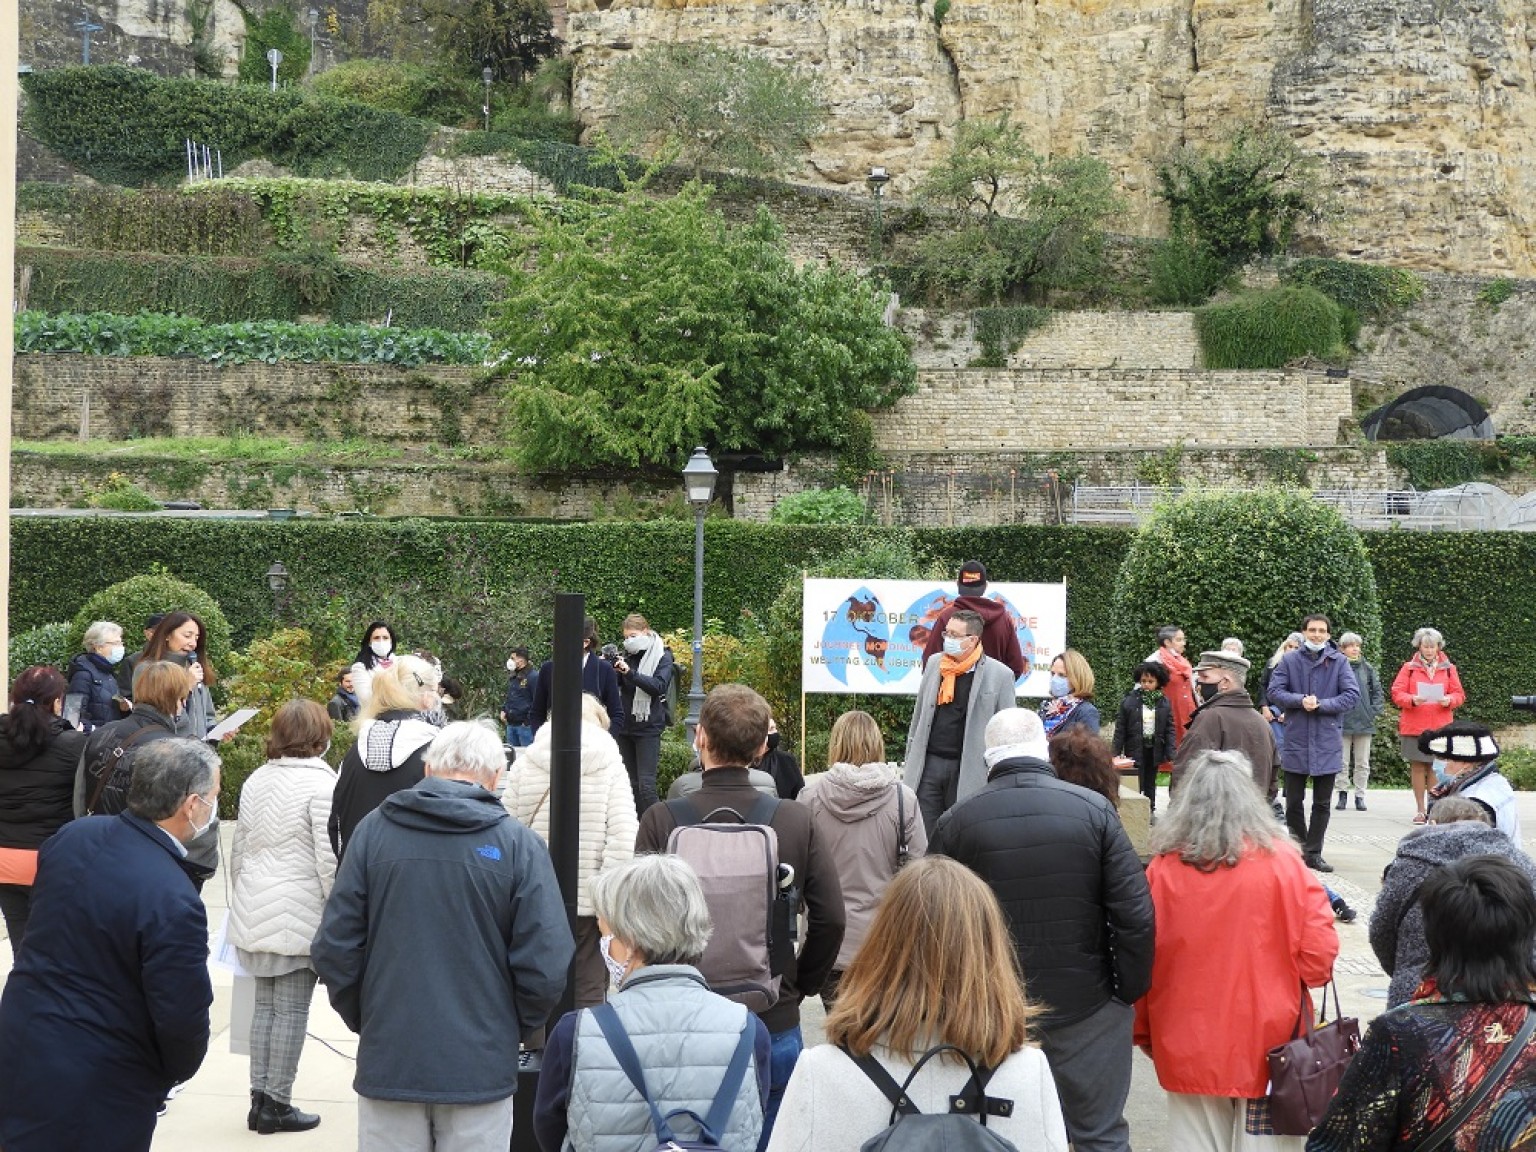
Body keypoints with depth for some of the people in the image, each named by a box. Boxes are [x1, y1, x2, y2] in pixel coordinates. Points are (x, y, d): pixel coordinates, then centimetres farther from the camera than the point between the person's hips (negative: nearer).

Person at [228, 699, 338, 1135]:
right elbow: (329, 858, -14)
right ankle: (277, 1104, 3)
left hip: (255, 910, 7)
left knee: (265, 1004, 14)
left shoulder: (256, 780, 10)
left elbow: (239, 850, 16)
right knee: (292, 1009, 0)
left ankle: (260, 1098, 16)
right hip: (300, 914, -7)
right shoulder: (321, 782, -12)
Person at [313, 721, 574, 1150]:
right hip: (481, 1066, -1)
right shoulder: (518, 844, -7)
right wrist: (512, 1029, 8)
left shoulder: (373, 830, -2)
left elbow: (334, 948, -2)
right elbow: (546, 968, -10)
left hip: (387, 1060, 1)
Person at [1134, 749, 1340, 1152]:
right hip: (1269, 1046, -1)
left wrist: (1145, 1036, 13)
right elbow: (1320, 956, -9)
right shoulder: (1282, 861, -8)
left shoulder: (1162, 869, -5)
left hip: (1190, 1052, 1)